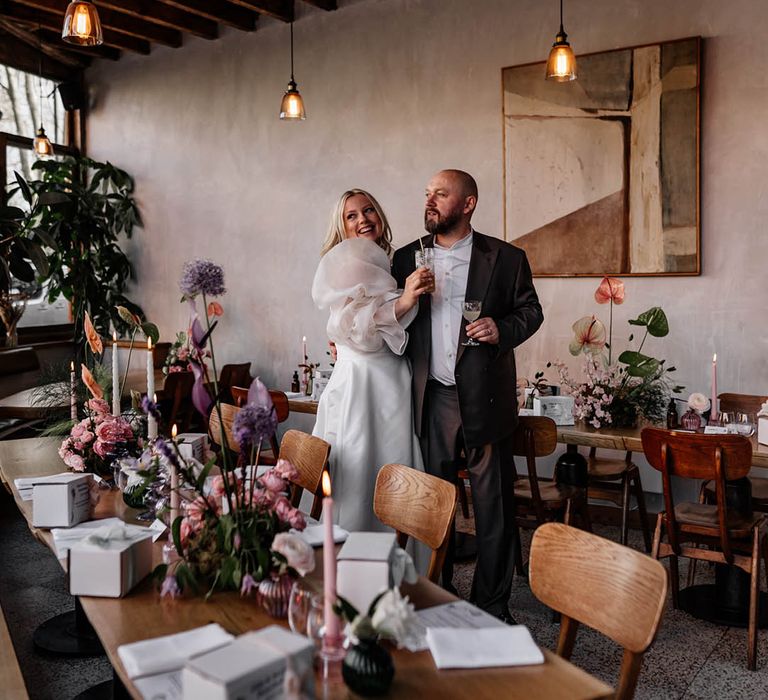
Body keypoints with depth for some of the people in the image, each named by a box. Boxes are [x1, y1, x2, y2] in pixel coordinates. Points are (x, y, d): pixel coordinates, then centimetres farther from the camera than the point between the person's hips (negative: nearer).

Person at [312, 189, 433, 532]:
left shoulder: (379, 261, 19)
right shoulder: (348, 260, -8)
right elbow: (357, 330, -18)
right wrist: (404, 301, -26)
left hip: (390, 384, 9)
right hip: (362, 383, -9)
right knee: (362, 484, -4)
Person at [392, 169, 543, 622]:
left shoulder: (505, 258, 2)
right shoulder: (408, 258, 10)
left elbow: (530, 310, 8)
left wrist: (502, 329, -10)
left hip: (485, 397, -2)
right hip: (432, 397, 2)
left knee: (493, 504, 5)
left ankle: (493, 603, 20)